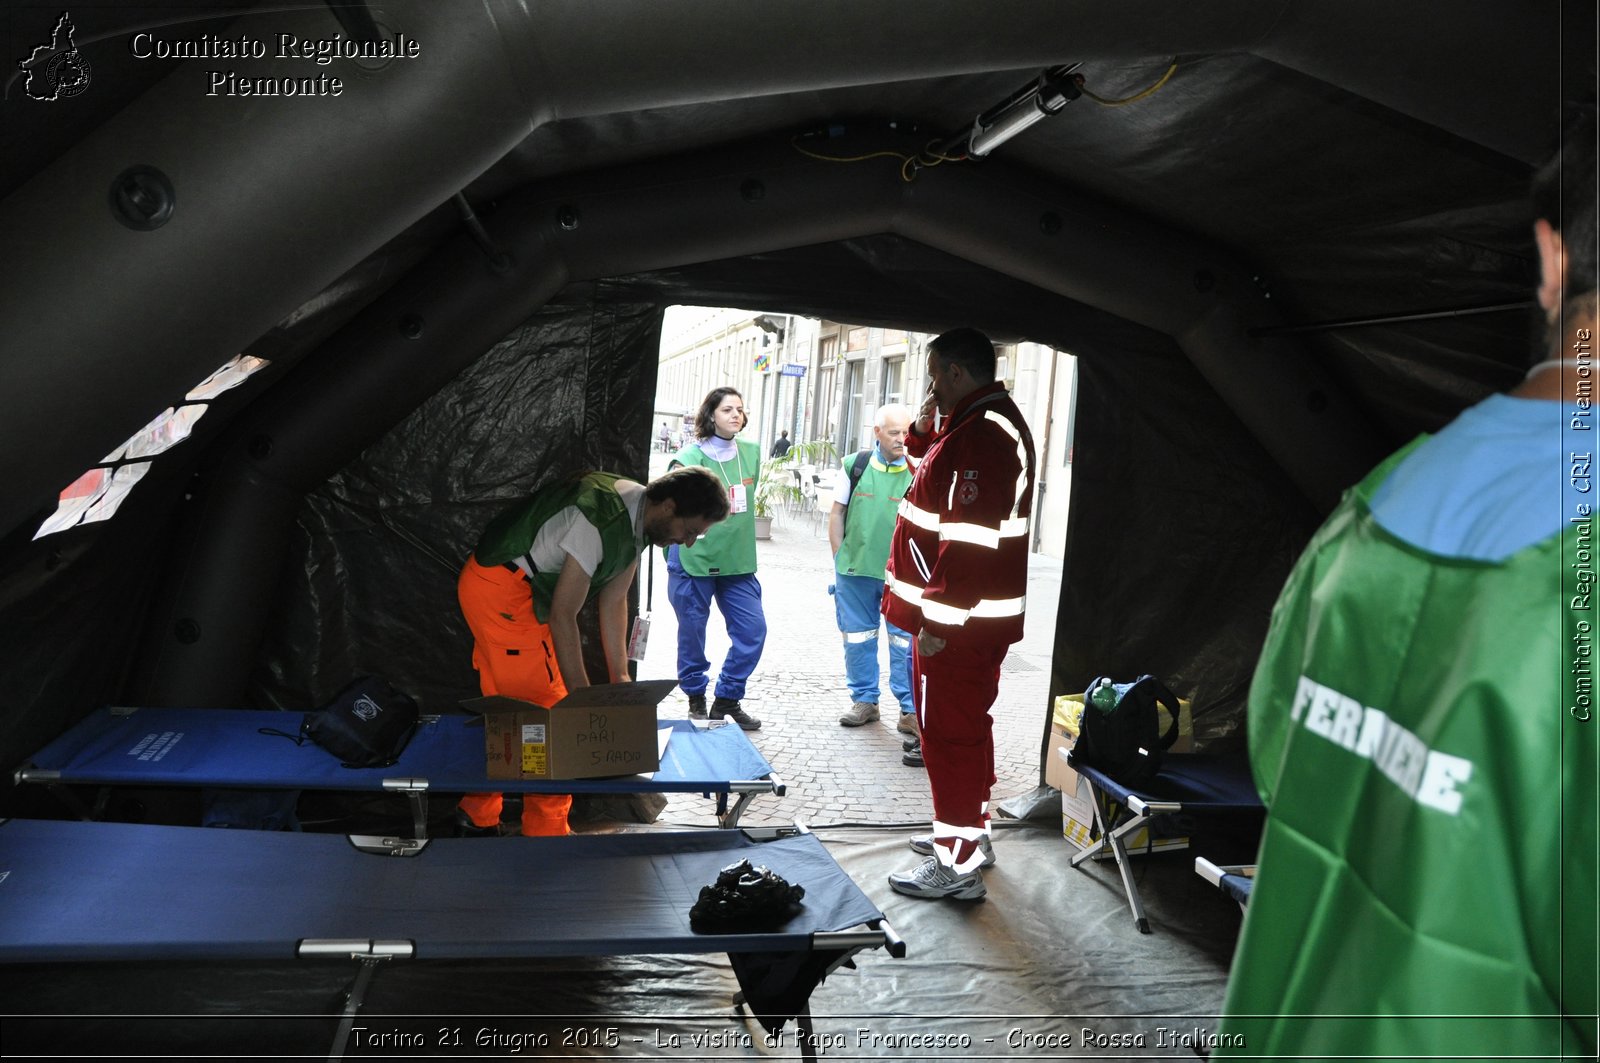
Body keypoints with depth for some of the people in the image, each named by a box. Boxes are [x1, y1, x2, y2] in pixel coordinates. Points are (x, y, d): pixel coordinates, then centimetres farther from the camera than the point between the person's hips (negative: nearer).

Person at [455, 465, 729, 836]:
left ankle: (478, 817, 31)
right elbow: (562, 615, -26)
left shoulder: (638, 519, -1)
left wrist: (621, 677, 3)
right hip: (500, 590, -10)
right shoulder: (603, 519, -30)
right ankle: (546, 832, 6)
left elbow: (613, 602, 6)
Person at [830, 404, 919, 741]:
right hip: (855, 569, 2)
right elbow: (837, 514, 8)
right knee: (858, 637, 12)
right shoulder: (854, 466, 2)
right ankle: (864, 701, 28)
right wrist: (839, 559, 5)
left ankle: (911, 711, 10)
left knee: (906, 641, -1)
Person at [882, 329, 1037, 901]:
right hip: (972, 616, 11)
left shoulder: (984, 434, -21)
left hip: (957, 623, -11)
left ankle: (957, 864, 9)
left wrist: (936, 622, -24)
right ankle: (969, 832, 35)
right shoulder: (980, 424, 13)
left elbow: (970, 538, -27)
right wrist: (924, 429, 12)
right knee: (964, 728, 20)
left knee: (950, 734, -2)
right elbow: (945, 481, 28)